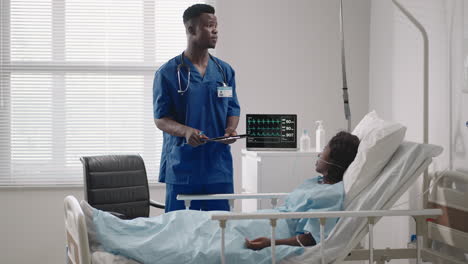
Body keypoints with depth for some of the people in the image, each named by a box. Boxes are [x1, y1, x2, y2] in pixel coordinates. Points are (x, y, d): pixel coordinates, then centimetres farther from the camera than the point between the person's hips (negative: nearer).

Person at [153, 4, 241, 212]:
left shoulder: (225, 71, 11)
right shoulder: (168, 73, 0)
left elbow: (233, 109, 16)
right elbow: (160, 118, -2)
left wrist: (230, 130, -7)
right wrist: (185, 131, -21)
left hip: (219, 166, 3)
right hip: (182, 168, -3)